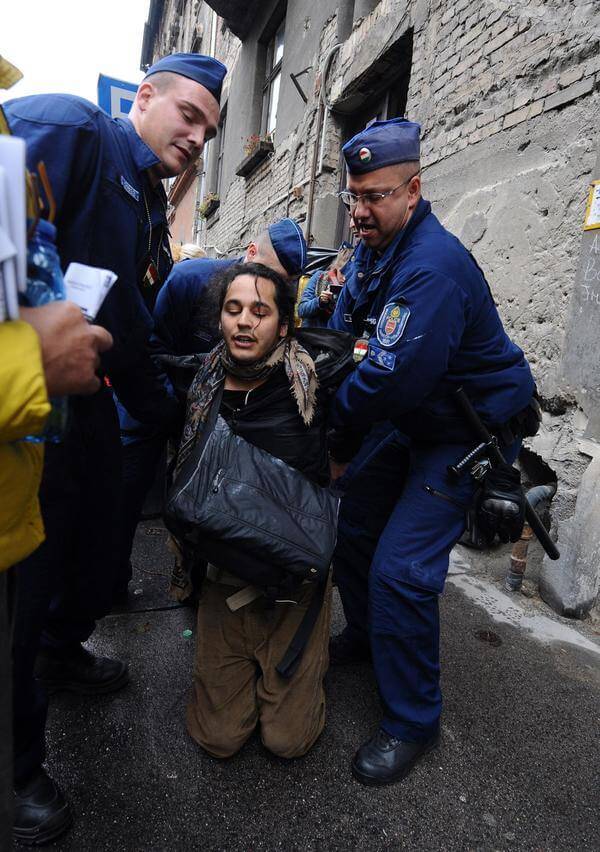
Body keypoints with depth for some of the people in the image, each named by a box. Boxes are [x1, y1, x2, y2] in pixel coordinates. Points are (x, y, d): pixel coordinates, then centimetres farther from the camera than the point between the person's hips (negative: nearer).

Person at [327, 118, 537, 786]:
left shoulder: (434, 267, -27)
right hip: (408, 421, 9)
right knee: (350, 526, 10)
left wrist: (329, 425, -16)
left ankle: (412, 723, 9)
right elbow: (344, 341, 9)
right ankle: (366, 637, 38)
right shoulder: (373, 249, 4)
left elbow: (392, 376, -32)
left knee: (400, 569, -14)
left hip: (471, 431, -8)